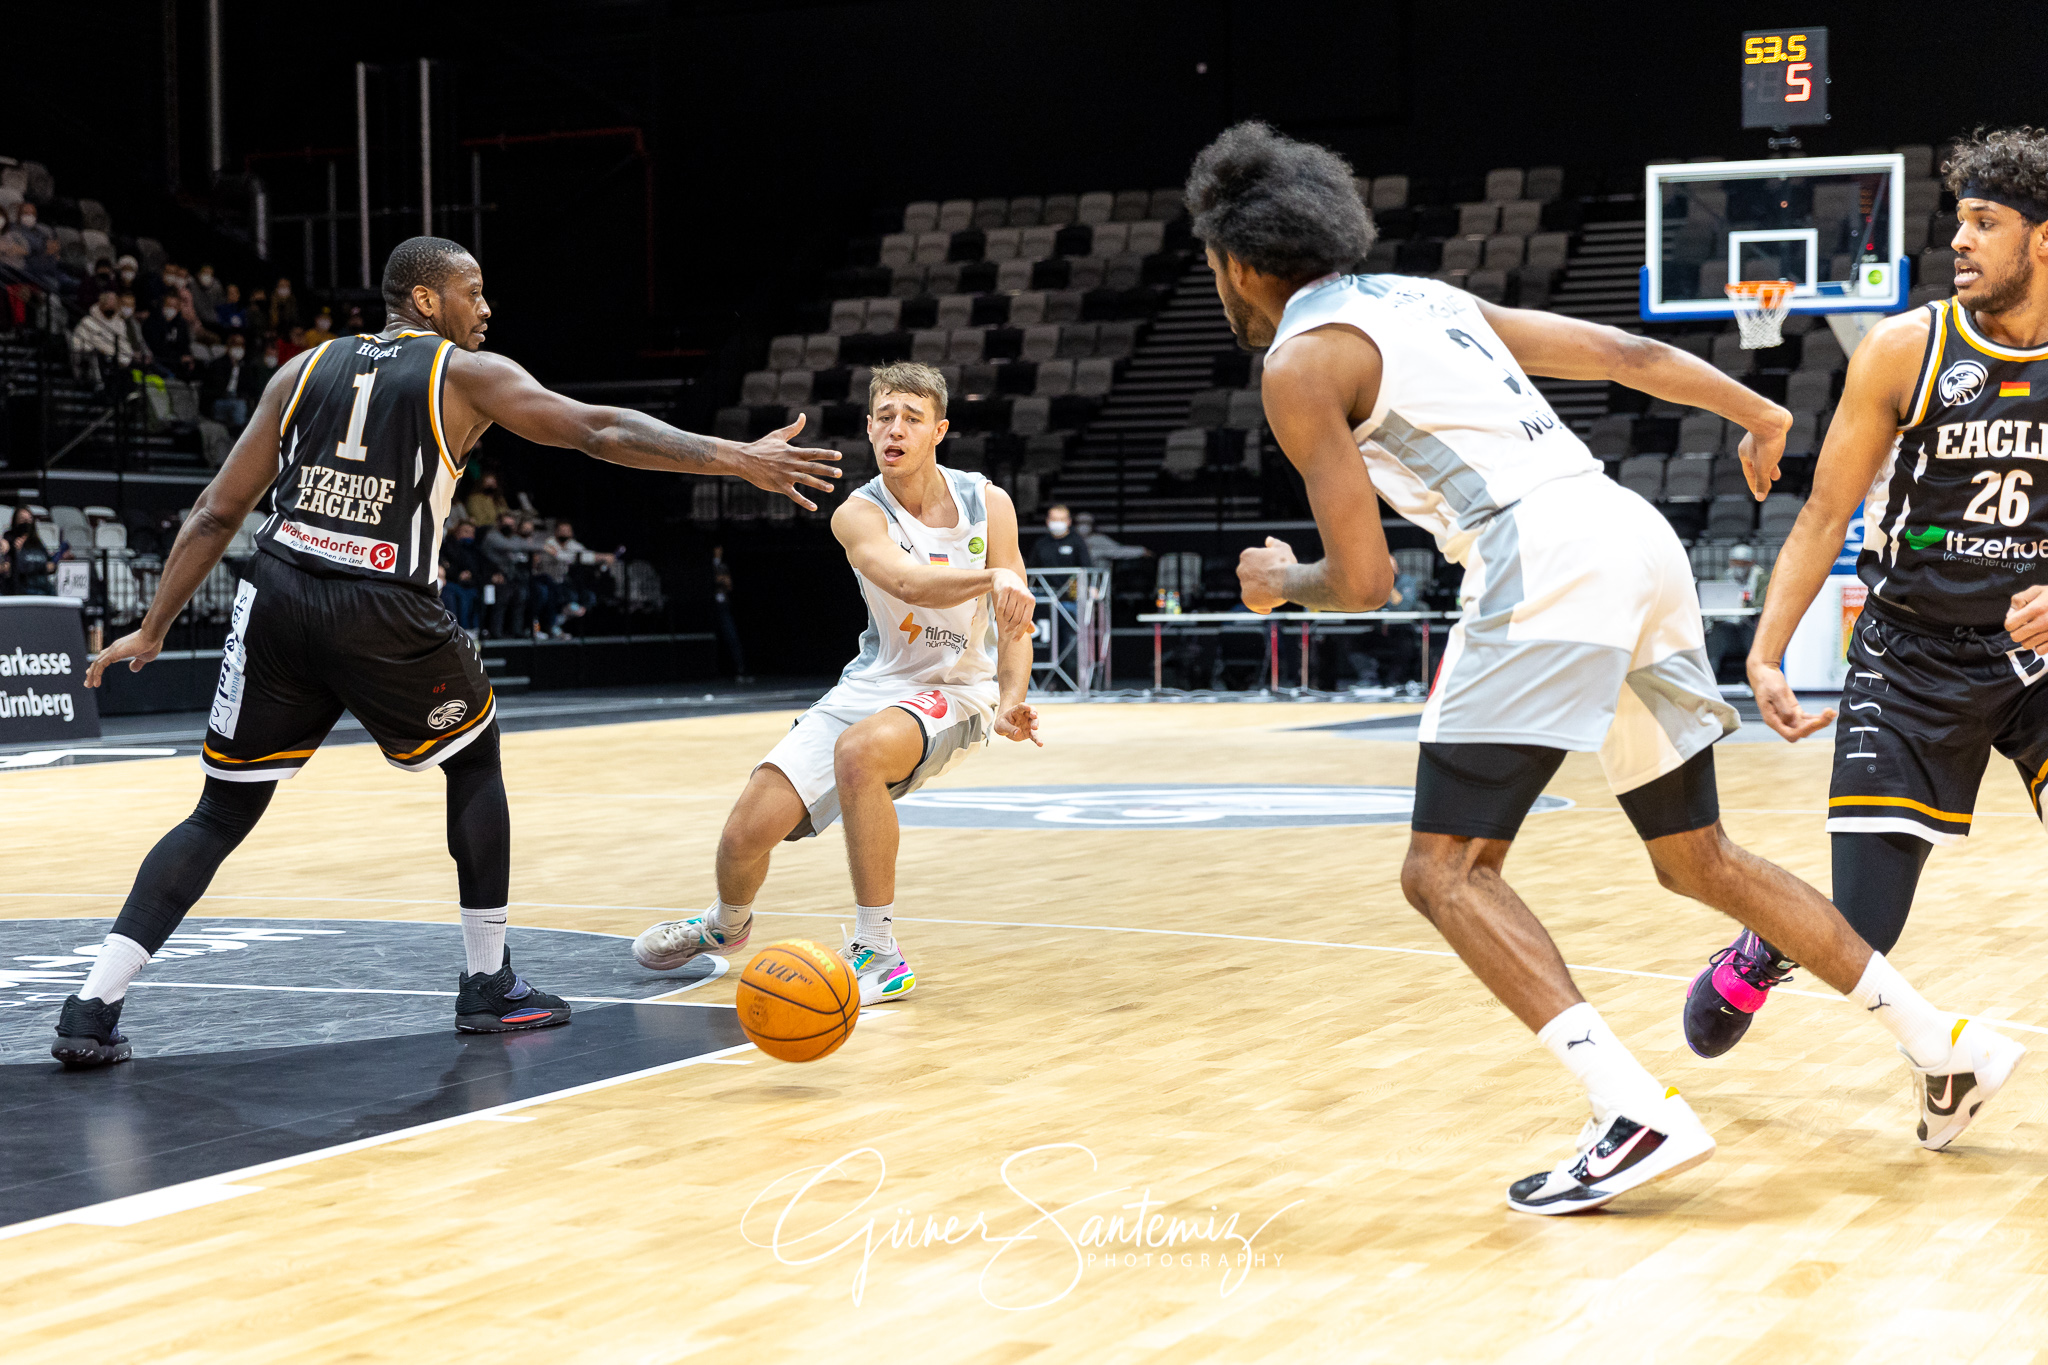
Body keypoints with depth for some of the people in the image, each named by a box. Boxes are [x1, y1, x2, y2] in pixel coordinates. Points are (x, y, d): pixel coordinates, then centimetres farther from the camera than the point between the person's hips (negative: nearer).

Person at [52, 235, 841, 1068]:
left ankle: (93, 1007, 0)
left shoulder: (304, 370, 17)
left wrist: (153, 631, 19)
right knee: (475, 759, 22)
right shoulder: (467, 374, 7)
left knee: (223, 812, 12)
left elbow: (216, 515, 15)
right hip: (383, 614, -4)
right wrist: (739, 459, 1)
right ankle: (488, 984, 23)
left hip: (277, 598, 4)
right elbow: (603, 433, -1)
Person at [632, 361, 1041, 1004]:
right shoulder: (858, 513, -11)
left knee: (858, 750, -36)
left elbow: (1014, 624, -3)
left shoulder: (987, 503, -6)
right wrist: (992, 575, -51)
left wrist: (1010, 703, -22)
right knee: (749, 830, -8)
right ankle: (726, 926, 31)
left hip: (956, 691, -2)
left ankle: (880, 957, -24)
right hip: (874, 684, 2)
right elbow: (909, 583, -32)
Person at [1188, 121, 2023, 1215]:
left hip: (1547, 568, -9)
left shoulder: (1302, 361, 0)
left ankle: (1635, 1114, -18)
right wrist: (1758, 415, 40)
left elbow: (1362, 580, -4)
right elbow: (1626, 354, 25)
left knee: (1446, 870, -5)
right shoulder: (1429, 298, 24)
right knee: (1696, 861, 19)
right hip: (1640, 540, 9)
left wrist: (1278, 581, 18)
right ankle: (1944, 1047, 21)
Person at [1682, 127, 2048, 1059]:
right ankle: (1762, 952, 34)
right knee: (1859, 936, -1)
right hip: (1914, 659, -1)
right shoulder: (1905, 350, -7)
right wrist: (1766, 655, -13)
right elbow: (1825, 515, -3)